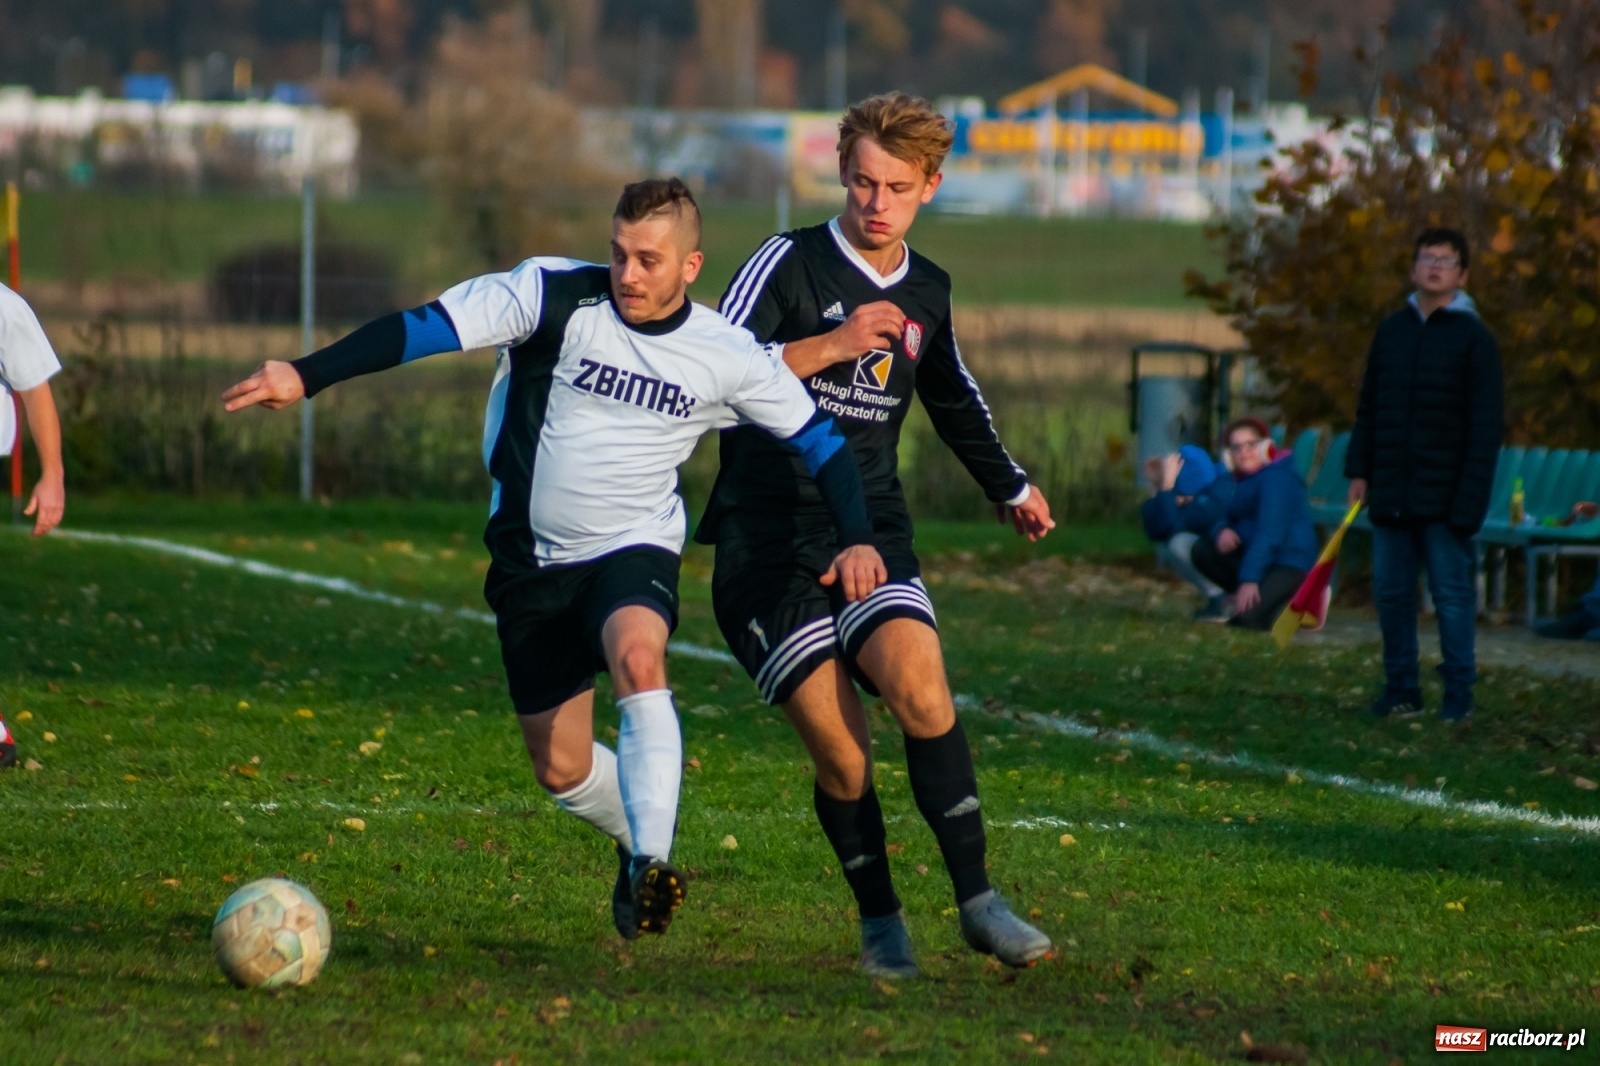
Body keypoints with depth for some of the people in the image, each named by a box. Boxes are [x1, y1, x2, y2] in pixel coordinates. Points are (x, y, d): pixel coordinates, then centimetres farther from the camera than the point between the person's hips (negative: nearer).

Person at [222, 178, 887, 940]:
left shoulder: (728, 358, -6)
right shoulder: (556, 297, -13)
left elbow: (817, 440, 5)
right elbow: (428, 327, -19)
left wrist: (857, 539, -9)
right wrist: (305, 376, -27)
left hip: (635, 550, -1)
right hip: (534, 562, 1)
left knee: (636, 656, -35)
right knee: (560, 770, 5)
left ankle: (650, 862, -36)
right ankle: (640, 835, 37)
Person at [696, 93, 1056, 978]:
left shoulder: (927, 293, 13)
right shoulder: (787, 263, -2)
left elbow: (954, 398, 33)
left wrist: (1009, 487, 45)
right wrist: (831, 344, -20)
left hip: (871, 531, 3)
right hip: (769, 534, -3)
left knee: (917, 684, -23)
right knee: (840, 752, -12)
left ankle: (976, 899, -17)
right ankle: (879, 920, 8)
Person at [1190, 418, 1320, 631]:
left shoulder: (1276, 479, -17)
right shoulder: (1244, 479, 15)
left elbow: (1268, 533, -25)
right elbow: (1227, 519, 15)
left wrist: (1249, 579, -32)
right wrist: (1222, 531, -12)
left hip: (1290, 564, -9)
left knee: (1247, 619, -29)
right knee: (1203, 551, -4)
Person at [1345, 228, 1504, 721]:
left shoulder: (1474, 338, -2)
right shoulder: (1391, 330, 11)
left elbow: (1487, 424, -6)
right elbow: (1368, 407, 17)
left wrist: (1469, 498, -13)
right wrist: (1359, 470, 7)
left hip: (1444, 496, -5)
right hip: (1391, 495, 5)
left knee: (1452, 595, -2)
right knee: (1391, 592, 6)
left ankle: (1458, 693, 4)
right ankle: (1400, 689, 14)